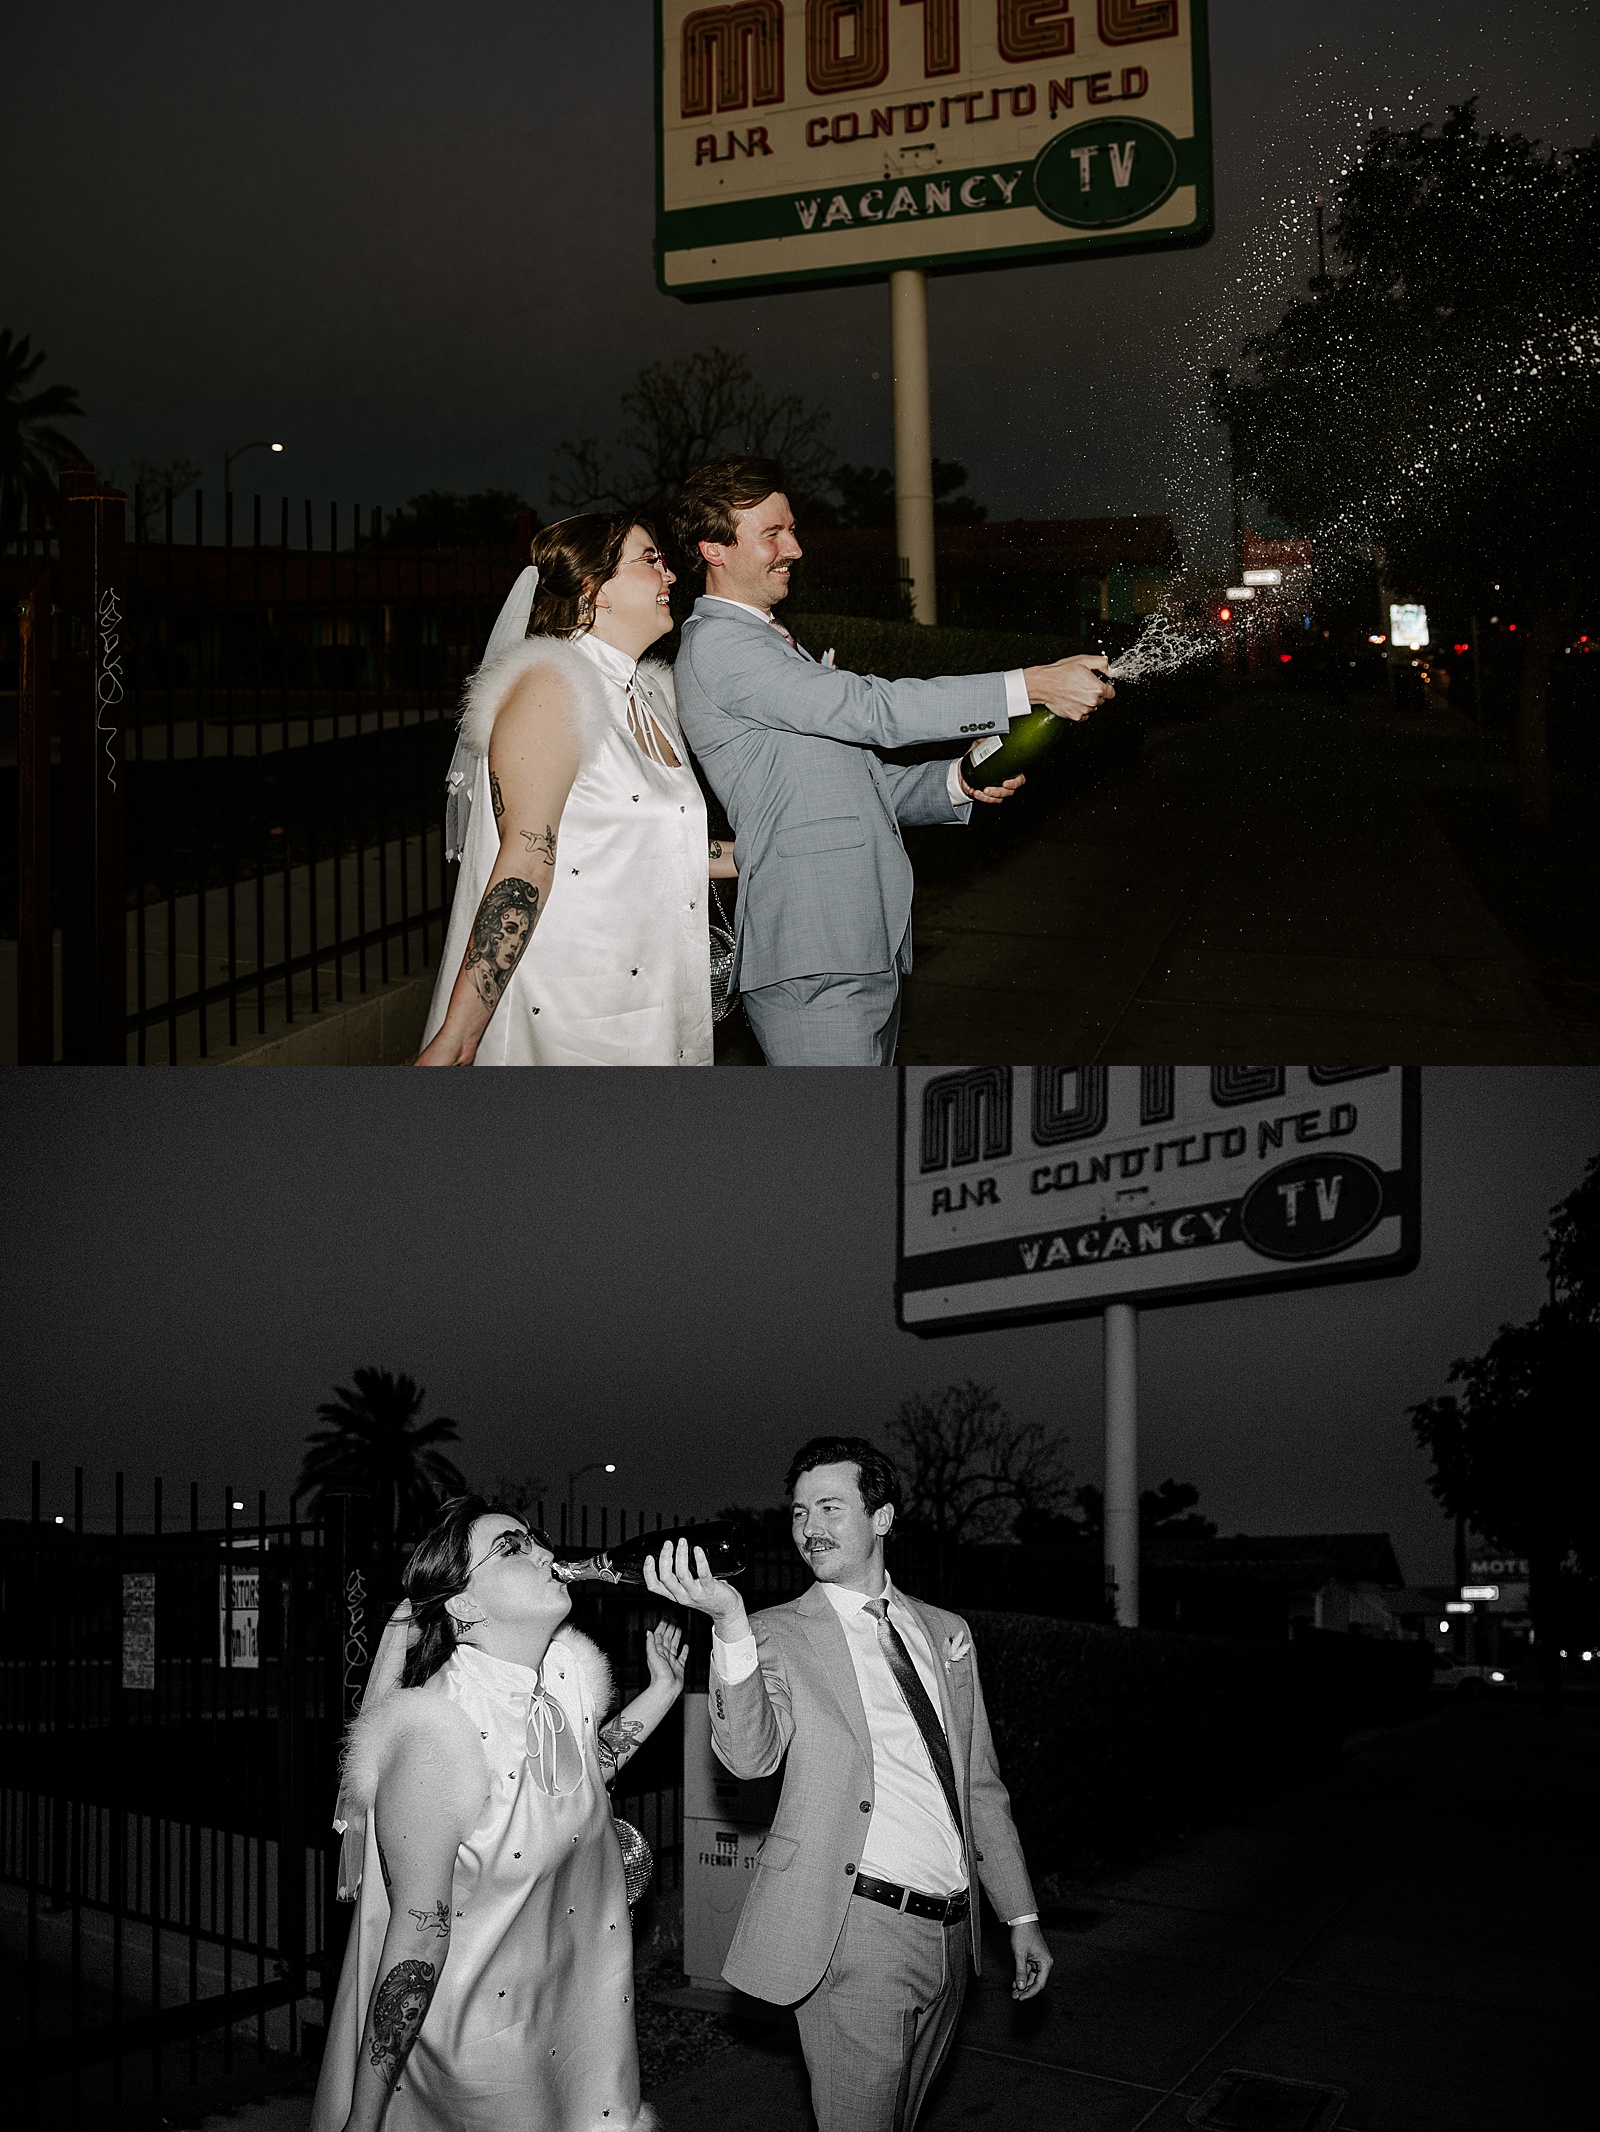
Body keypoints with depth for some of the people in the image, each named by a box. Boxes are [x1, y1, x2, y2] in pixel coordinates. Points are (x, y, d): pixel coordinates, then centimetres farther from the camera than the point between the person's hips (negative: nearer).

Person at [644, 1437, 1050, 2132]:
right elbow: (751, 1755, -20)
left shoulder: (945, 1632, 13)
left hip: (949, 1932, 5)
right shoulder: (780, 1634, -2)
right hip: (858, 1926, -5)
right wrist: (729, 1623, -33)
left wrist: (1021, 1916, 16)